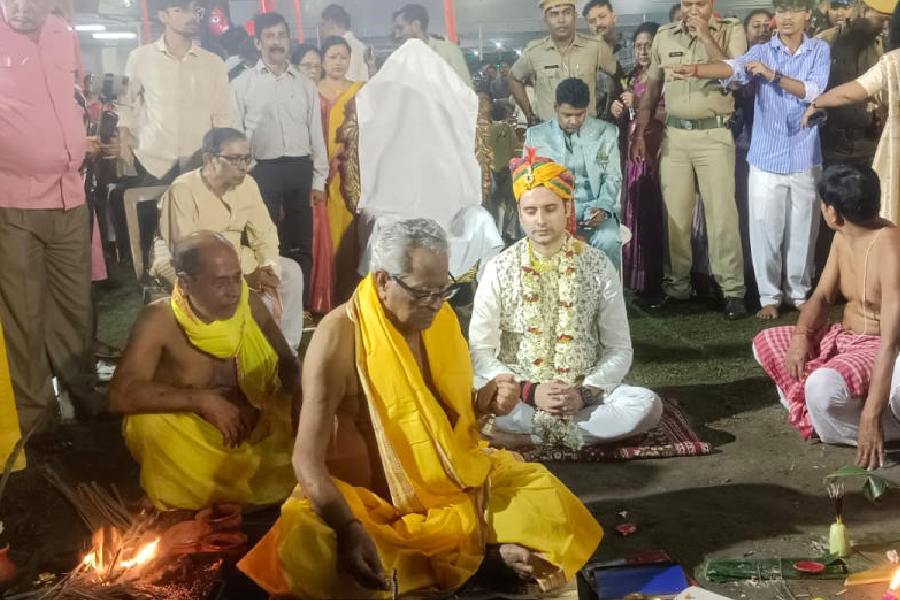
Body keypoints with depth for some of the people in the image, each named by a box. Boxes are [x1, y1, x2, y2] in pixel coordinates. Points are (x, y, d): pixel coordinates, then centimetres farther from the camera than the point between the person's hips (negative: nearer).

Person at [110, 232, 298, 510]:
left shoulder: (250, 304, -9)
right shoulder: (159, 320, -19)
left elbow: (288, 365, 2)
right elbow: (121, 395, -28)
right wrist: (201, 401, -33)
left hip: (256, 428, 3)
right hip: (190, 439, -3)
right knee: (149, 421, -31)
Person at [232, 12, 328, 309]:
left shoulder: (305, 85, 11)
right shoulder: (242, 84, 3)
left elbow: (316, 133, 10)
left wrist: (319, 180, 5)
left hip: (300, 170, 3)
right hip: (262, 171, -2)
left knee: (301, 243, 8)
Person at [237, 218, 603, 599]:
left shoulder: (441, 320, -2)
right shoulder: (340, 337, -21)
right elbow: (307, 458, -24)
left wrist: (484, 403, -10)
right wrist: (349, 530, -40)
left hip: (449, 476, 5)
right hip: (368, 494, -5)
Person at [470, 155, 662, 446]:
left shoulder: (599, 266, -1)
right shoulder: (499, 269, -3)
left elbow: (619, 348, 1)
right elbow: (480, 350, -4)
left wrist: (585, 393, -15)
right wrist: (528, 391, -18)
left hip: (586, 393, 2)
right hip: (519, 394, -1)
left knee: (648, 405, -27)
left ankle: (523, 435, -21)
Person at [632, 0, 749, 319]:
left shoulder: (731, 30, 1)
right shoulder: (664, 36, 10)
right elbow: (652, 88, 14)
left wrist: (707, 37, -13)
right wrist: (639, 132, 8)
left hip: (714, 135, -3)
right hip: (674, 134, 3)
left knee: (722, 214, -5)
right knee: (674, 214, 6)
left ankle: (733, 290, 1)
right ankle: (677, 284, 17)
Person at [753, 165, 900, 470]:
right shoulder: (843, 237, -1)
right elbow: (823, 296, 8)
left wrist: (872, 416, -39)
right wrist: (802, 335, -15)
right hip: (844, 338, 9)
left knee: (823, 386, -36)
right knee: (765, 343, 7)